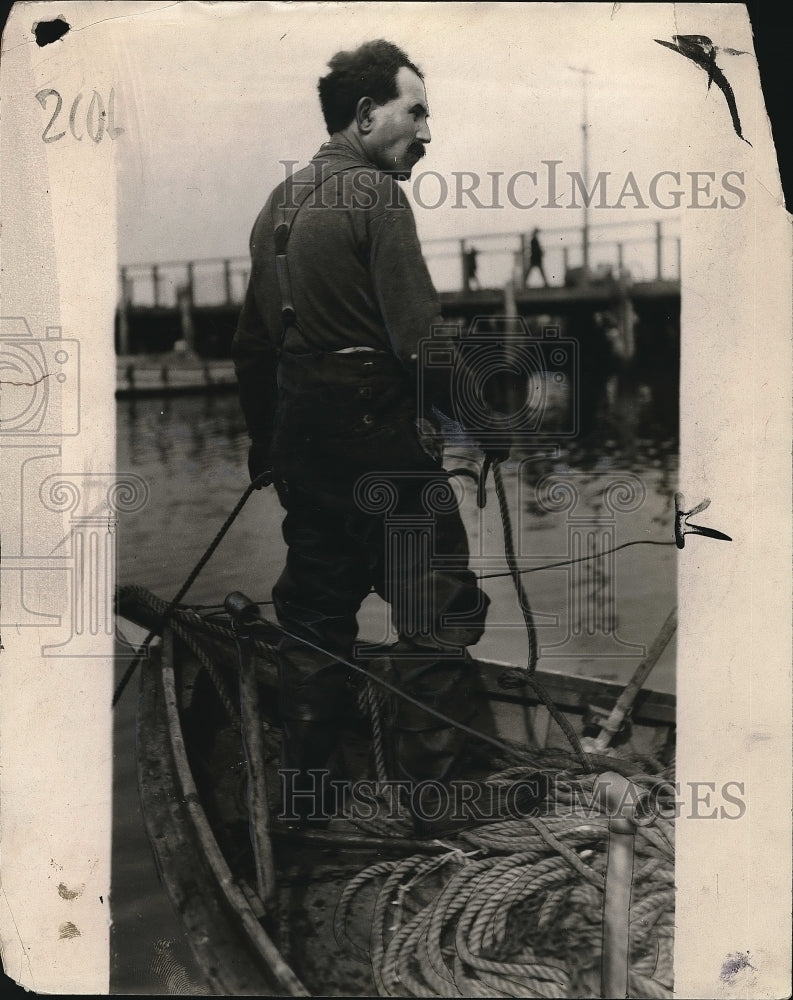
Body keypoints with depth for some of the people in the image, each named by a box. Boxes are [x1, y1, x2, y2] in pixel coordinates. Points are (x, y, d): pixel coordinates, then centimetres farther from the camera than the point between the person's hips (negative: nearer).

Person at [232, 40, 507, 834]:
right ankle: (424, 798, 0)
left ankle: (304, 799, 26)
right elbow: (419, 337, -19)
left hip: (302, 442, 9)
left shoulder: (279, 203, 15)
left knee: (313, 618, 17)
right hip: (381, 442, -9)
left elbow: (251, 341, 18)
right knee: (440, 617, -1)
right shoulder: (376, 192, -10)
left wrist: (265, 445, 25)